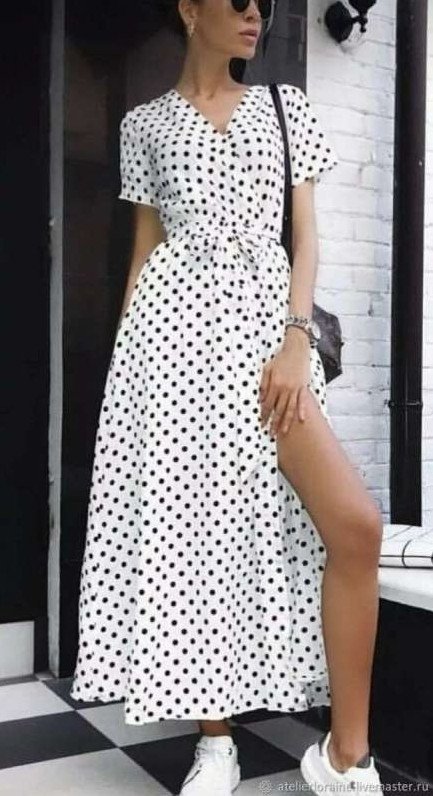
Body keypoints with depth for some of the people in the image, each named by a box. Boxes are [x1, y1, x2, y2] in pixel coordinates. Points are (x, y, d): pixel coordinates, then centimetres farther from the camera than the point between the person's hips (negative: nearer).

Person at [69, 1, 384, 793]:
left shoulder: (286, 106, 15)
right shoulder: (146, 123, 13)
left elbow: (305, 237, 9)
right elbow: (144, 249, 13)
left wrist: (298, 338, -6)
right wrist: (124, 354, 7)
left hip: (266, 322, 1)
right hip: (175, 324, 0)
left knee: (356, 522, -15)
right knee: (189, 528, -1)